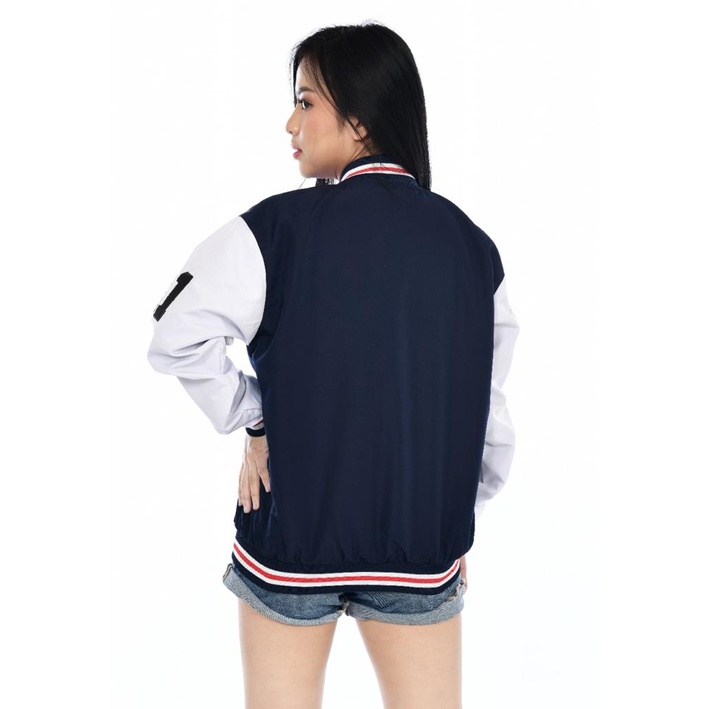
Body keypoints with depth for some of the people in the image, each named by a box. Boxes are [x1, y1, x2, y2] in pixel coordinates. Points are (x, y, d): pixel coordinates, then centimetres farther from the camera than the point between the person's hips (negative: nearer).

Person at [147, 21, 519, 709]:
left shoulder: (280, 226, -11)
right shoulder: (470, 244, 1)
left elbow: (178, 338, -18)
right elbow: (490, 406, 3)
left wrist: (253, 422, -4)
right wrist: (457, 521, 13)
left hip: (295, 528, -2)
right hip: (423, 547, 3)